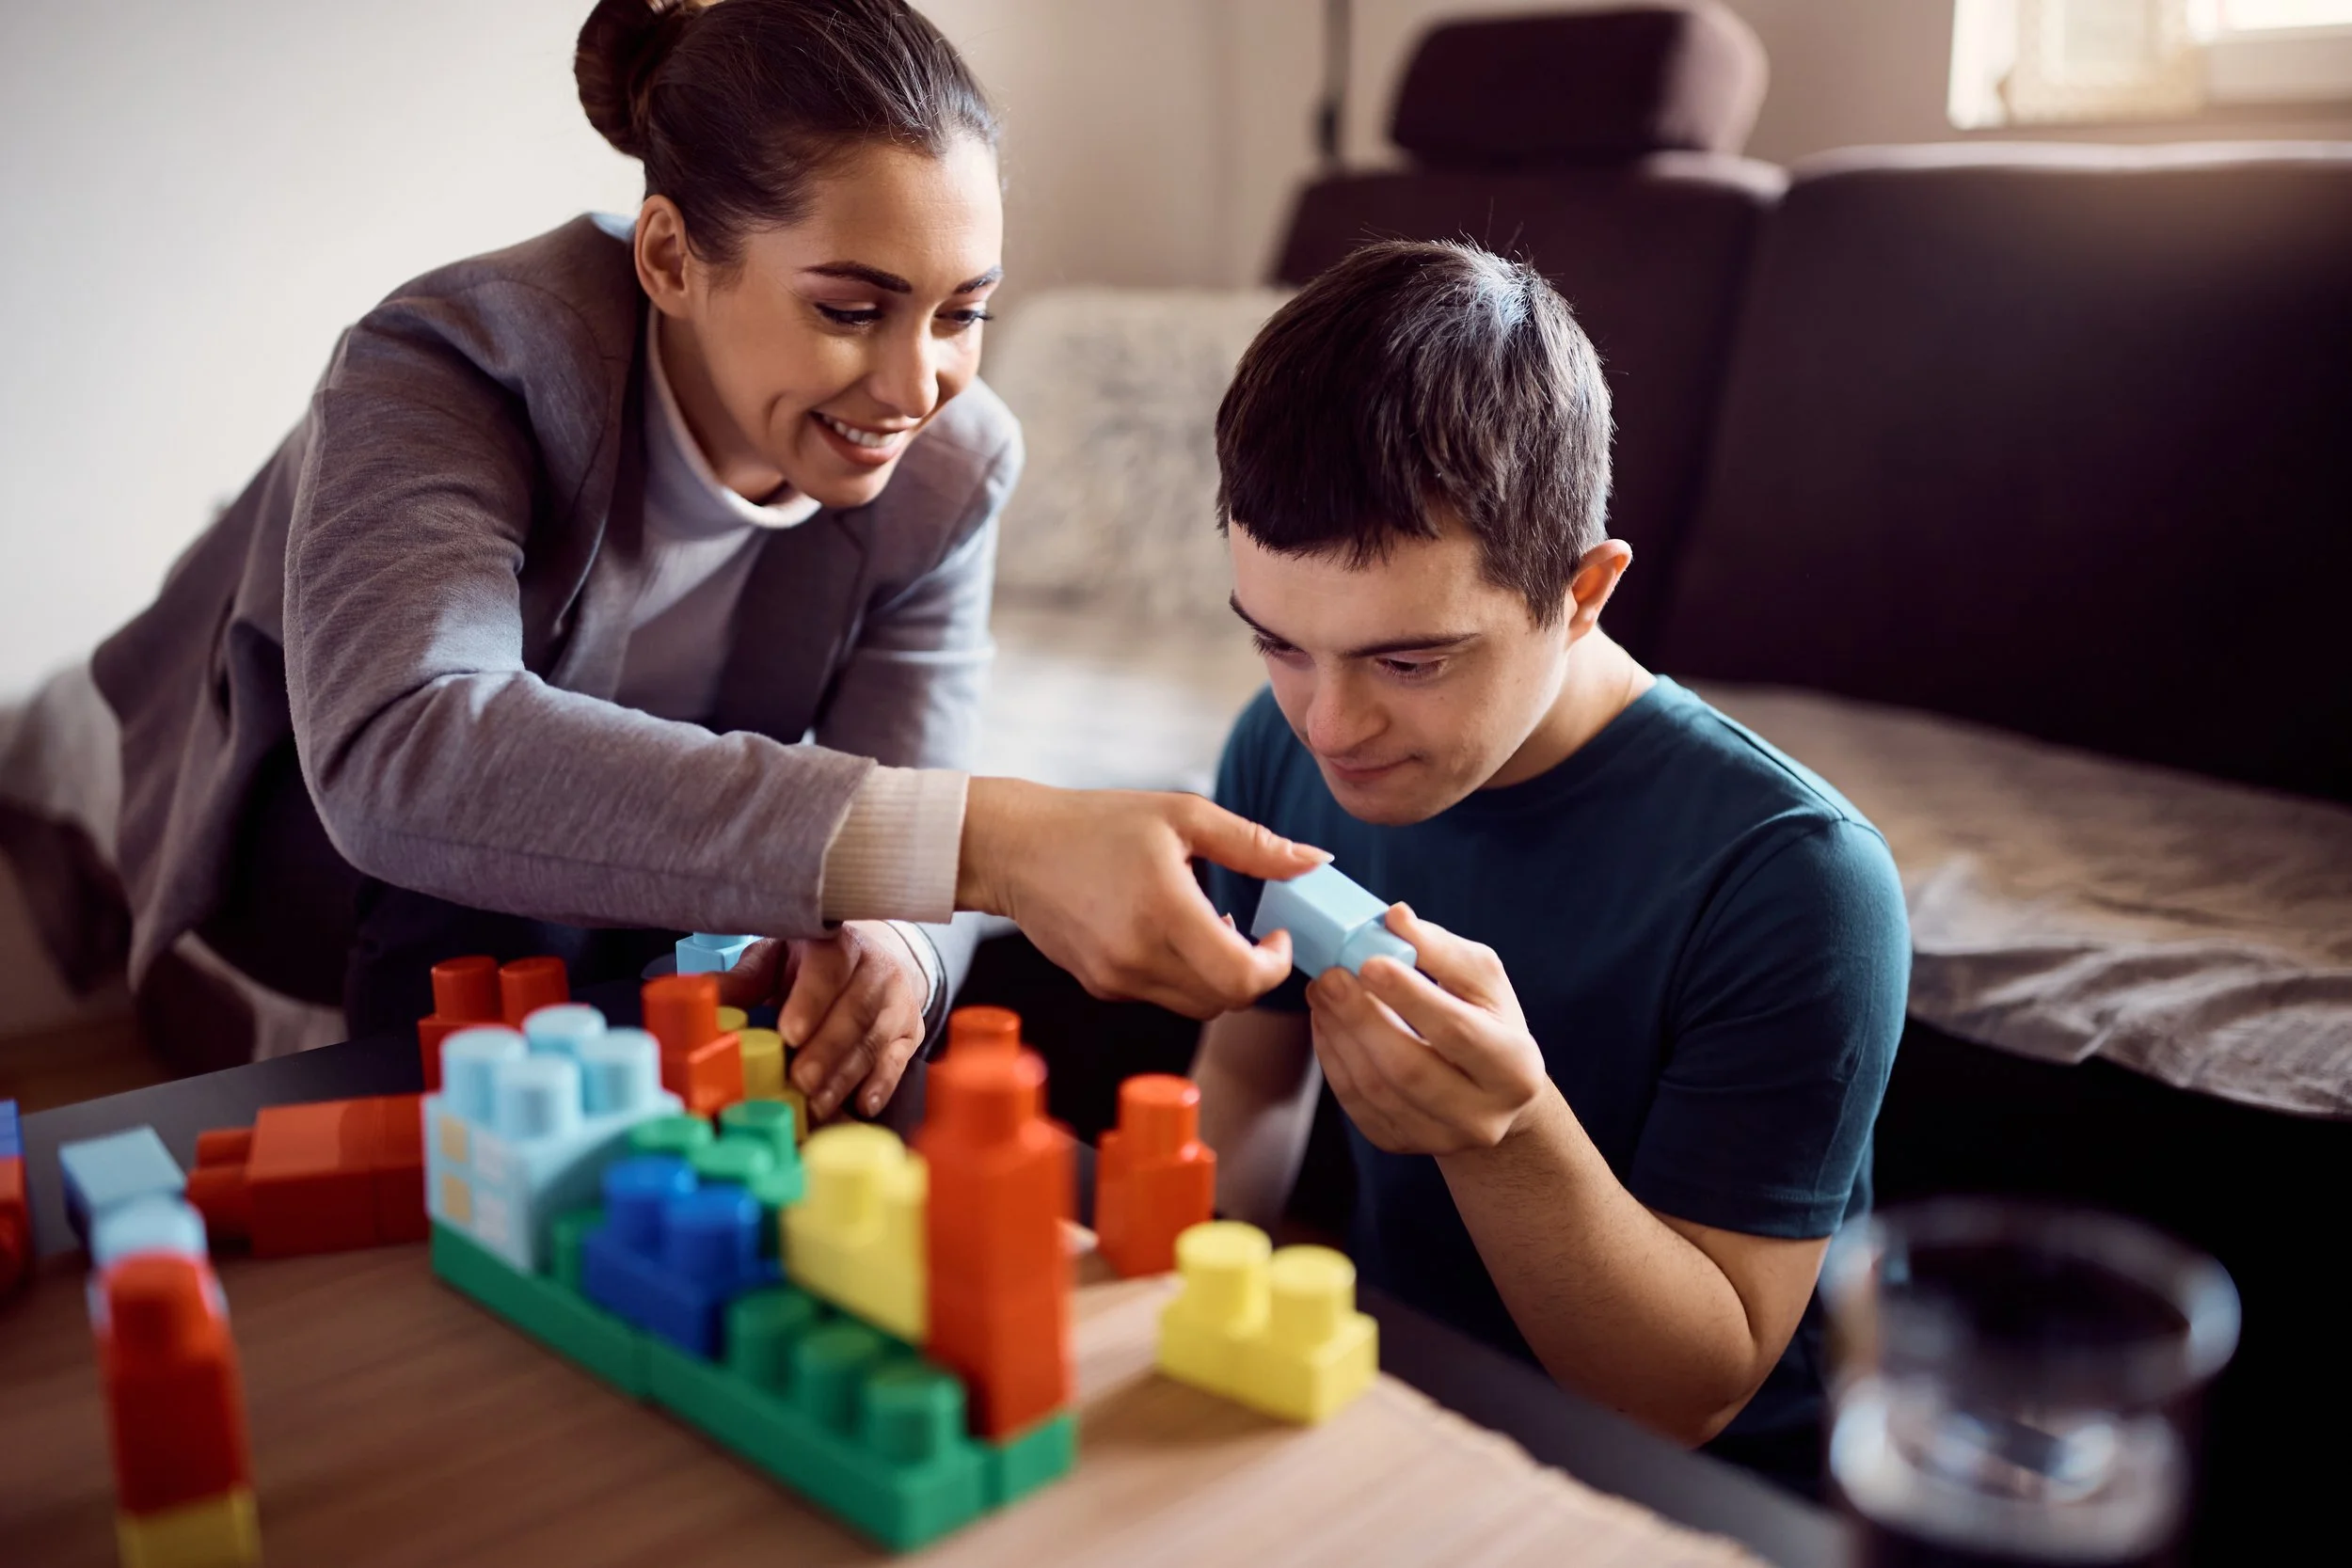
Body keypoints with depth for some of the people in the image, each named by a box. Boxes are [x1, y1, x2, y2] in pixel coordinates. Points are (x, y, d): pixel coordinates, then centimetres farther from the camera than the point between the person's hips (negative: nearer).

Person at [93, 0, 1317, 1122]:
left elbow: (886, 830, -24)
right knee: (484, 880, -32)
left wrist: (884, 943, -51)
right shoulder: (457, 360, -34)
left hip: (609, 939, 5)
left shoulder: (953, 466, -20)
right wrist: (974, 839, -63)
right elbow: (399, 753, -54)